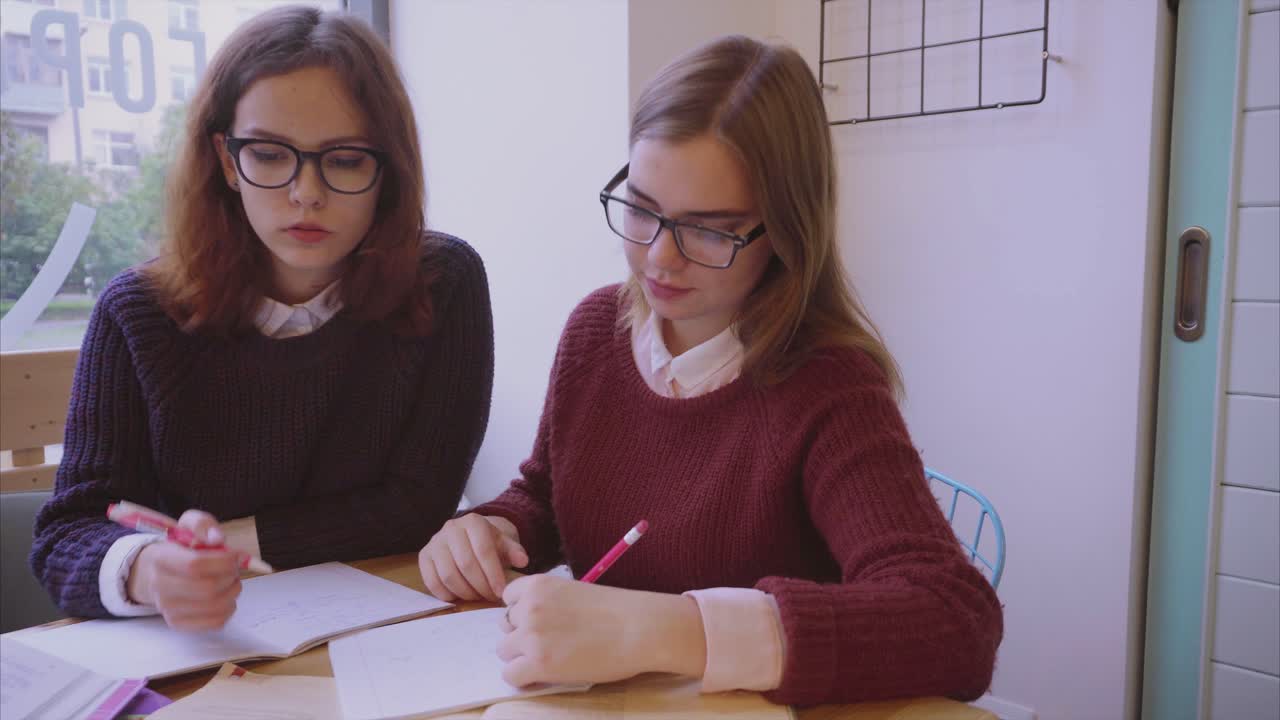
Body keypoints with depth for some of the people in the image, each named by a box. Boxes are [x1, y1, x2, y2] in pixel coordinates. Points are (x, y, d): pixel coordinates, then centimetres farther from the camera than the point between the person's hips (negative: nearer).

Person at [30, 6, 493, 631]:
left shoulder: (444, 284, -8)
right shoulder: (137, 312, -5)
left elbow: (419, 506, -10)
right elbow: (67, 534, -9)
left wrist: (229, 538, -11)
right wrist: (146, 570, -31)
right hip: (194, 657, 2)